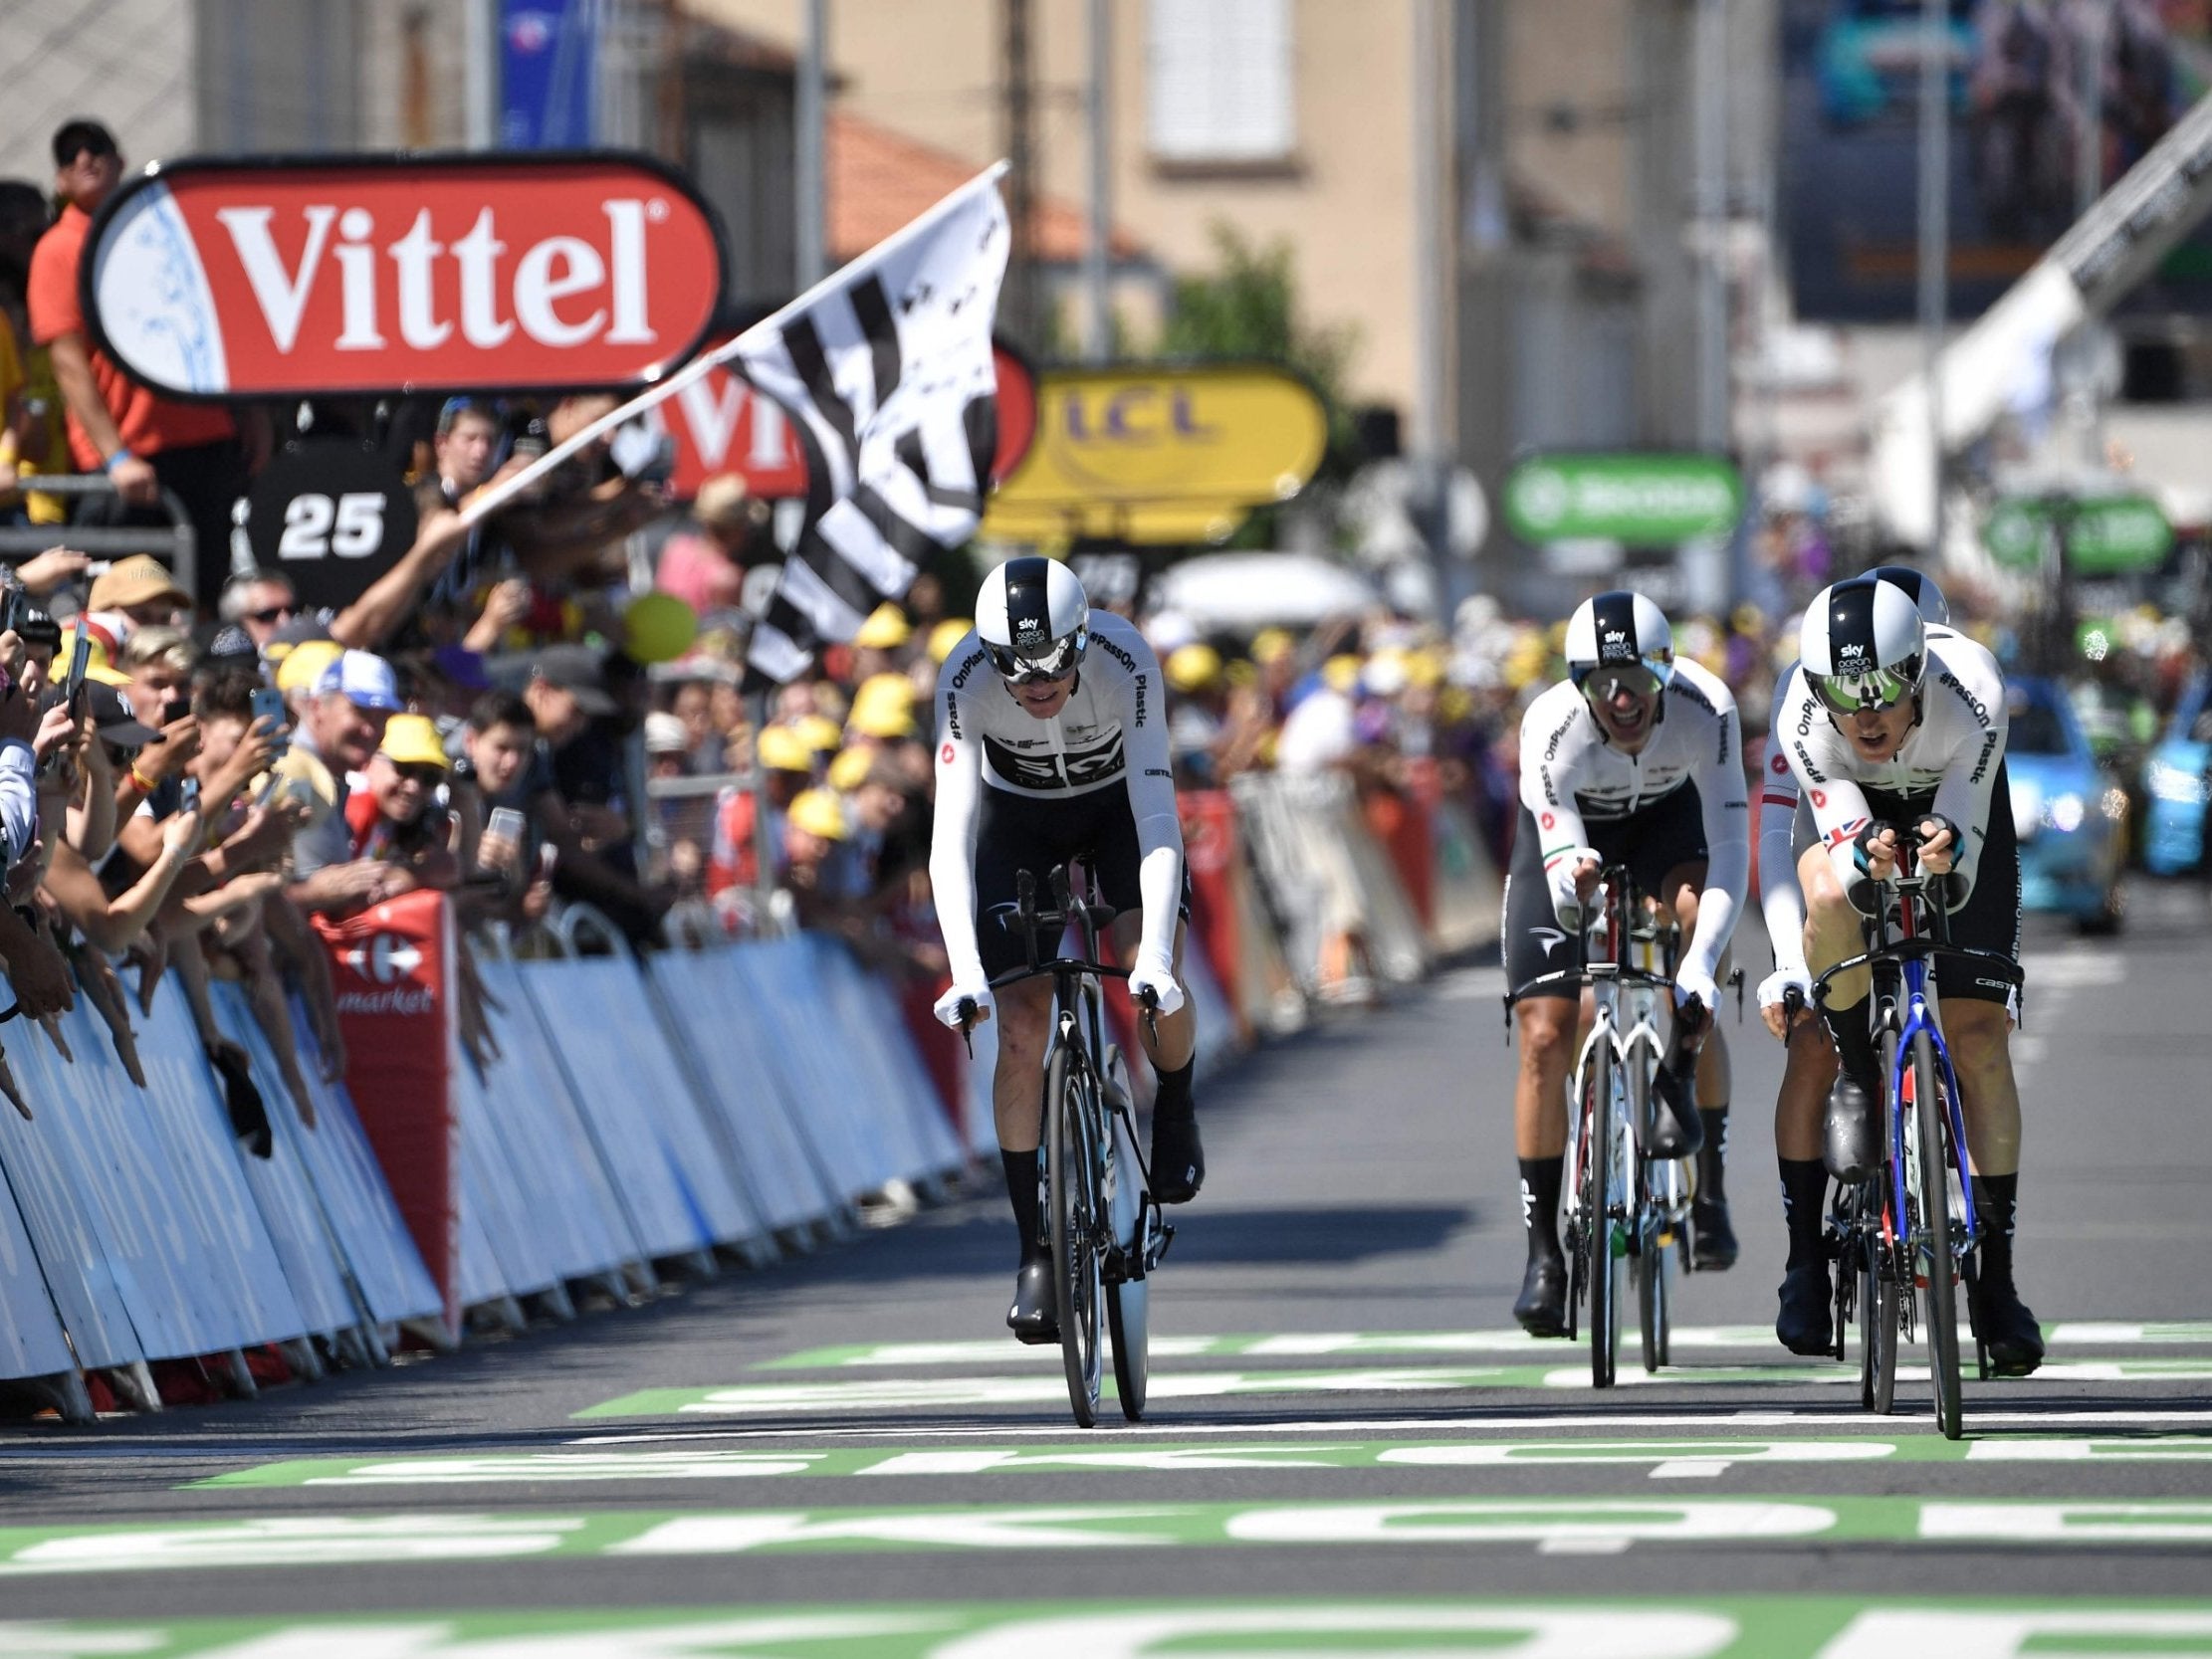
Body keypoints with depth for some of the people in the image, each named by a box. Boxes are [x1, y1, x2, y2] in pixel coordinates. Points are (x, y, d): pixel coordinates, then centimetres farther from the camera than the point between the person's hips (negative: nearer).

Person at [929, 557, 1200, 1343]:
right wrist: (966, 975, -46)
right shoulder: (965, 679, -34)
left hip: (1116, 802, 0)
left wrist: (1156, 957, -48)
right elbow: (950, 835, -37)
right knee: (1020, 1029, -11)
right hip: (1016, 818, 0)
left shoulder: (1125, 661, -35)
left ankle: (1174, 1108, 14)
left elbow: (1158, 814, -38)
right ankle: (1036, 1254, -4)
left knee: (1156, 988, -20)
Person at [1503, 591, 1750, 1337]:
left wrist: (1701, 966, -50)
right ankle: (1544, 1249, 2)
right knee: (1544, 1037, -11)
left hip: (1667, 818, 1)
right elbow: (1560, 865, -39)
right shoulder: (1550, 730, -36)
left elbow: (1728, 848, -38)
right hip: (1568, 830, -1)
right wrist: (1573, 881, -63)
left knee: (1695, 910, -32)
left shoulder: (1706, 710, -35)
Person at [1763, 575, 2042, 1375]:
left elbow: (1960, 880, -34)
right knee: (1831, 894, -37)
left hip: (1955, 810, 0)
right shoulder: (1802, 721, -34)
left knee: (1979, 1036, -10)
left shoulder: (1970, 700, -37)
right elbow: (1843, 838, -33)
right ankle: (1858, 1084, -14)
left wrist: (1946, 857, -57)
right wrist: (1867, 861, -56)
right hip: (1855, 810, 1)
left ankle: (1996, 1272, -2)